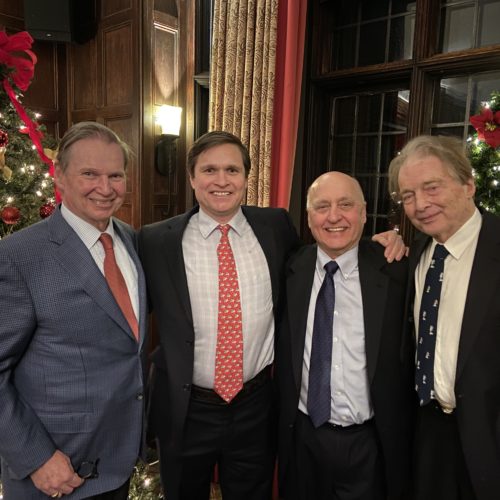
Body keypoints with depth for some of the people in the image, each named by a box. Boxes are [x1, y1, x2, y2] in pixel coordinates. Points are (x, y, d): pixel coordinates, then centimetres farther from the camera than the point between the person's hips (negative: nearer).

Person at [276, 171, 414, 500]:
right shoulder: (290, 272, -5)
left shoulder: (395, 271, -11)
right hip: (302, 437, 2)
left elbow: (410, 358, -1)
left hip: (370, 443, -1)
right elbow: (281, 357, 3)